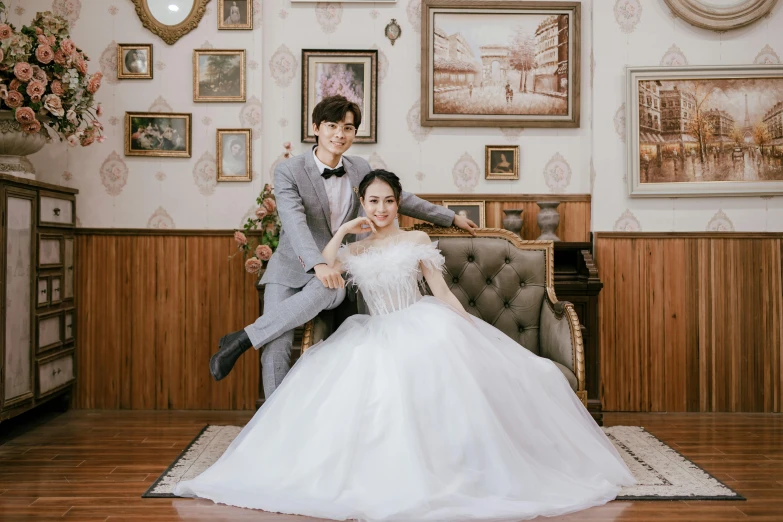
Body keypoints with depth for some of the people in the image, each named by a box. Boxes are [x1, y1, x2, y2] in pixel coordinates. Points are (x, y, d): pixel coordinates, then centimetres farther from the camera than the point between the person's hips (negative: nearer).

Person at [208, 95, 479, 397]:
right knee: (276, 349, -21)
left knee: (332, 291, -34)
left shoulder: (361, 169, 7)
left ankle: (243, 339, -22)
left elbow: (401, 199, 18)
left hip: (335, 267, 3)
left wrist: (451, 218, 23)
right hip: (291, 269, -2)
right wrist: (318, 263, -40)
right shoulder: (288, 172, -8)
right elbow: (295, 223, -23)